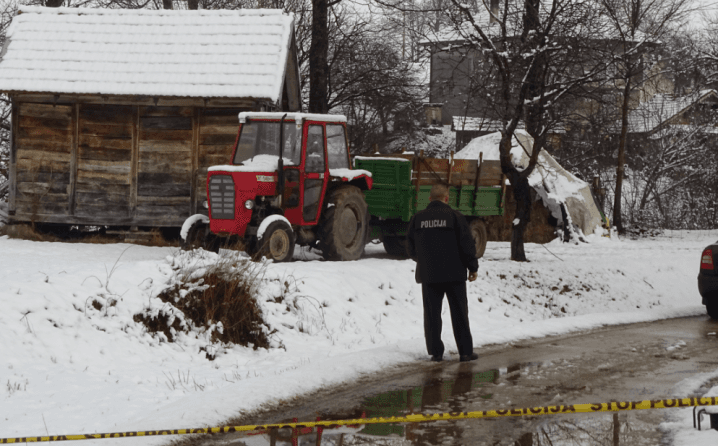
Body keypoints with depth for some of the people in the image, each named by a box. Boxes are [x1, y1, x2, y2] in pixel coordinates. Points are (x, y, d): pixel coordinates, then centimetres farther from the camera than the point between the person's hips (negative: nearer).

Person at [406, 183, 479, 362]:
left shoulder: (417, 218, 3)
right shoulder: (454, 216, -6)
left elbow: (411, 248, 10)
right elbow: (467, 245, -7)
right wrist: (473, 268, 5)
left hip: (428, 275, 2)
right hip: (454, 274, -2)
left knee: (432, 314, 7)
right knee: (459, 314, 5)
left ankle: (435, 351, 5)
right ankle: (465, 351, 6)